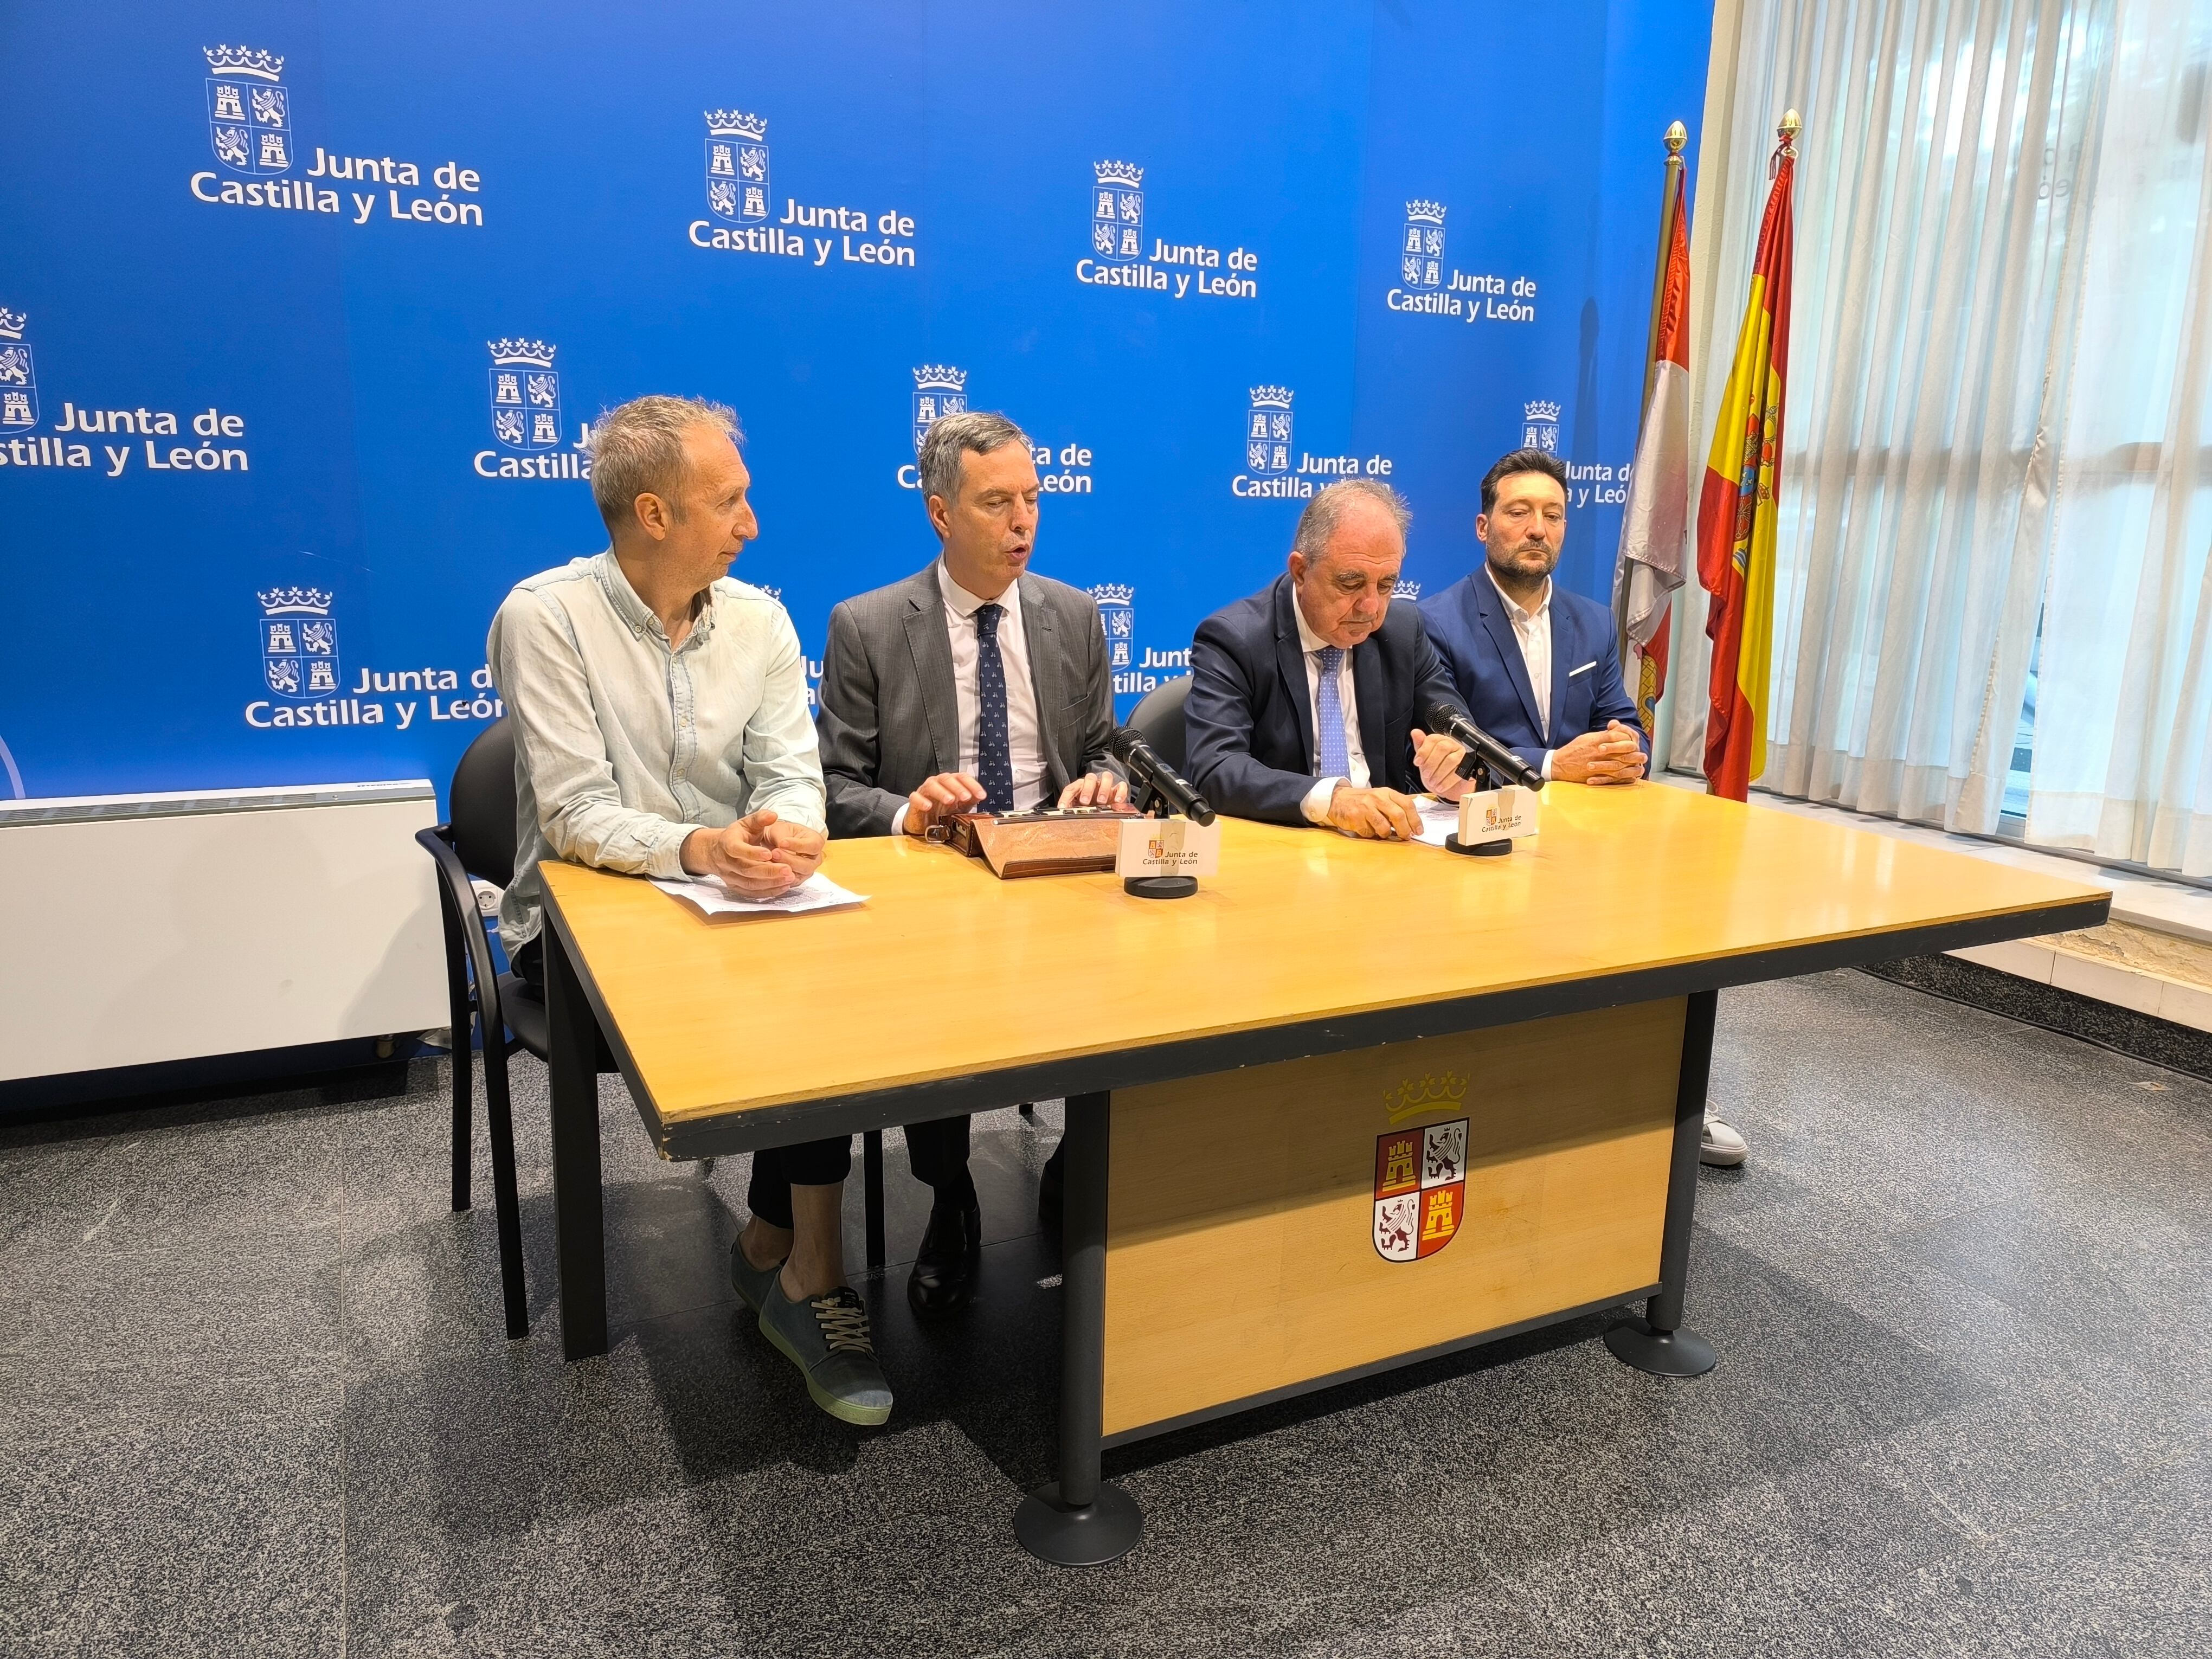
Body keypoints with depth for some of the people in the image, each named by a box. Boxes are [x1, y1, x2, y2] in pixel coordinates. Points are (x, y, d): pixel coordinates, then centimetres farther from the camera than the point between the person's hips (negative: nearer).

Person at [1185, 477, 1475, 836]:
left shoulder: (1405, 631, 4)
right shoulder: (1232, 640, -10)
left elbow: (1461, 736, 7)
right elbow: (1215, 770, -23)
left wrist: (1455, 767, -17)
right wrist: (1329, 798, -37)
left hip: (1386, 843, 5)